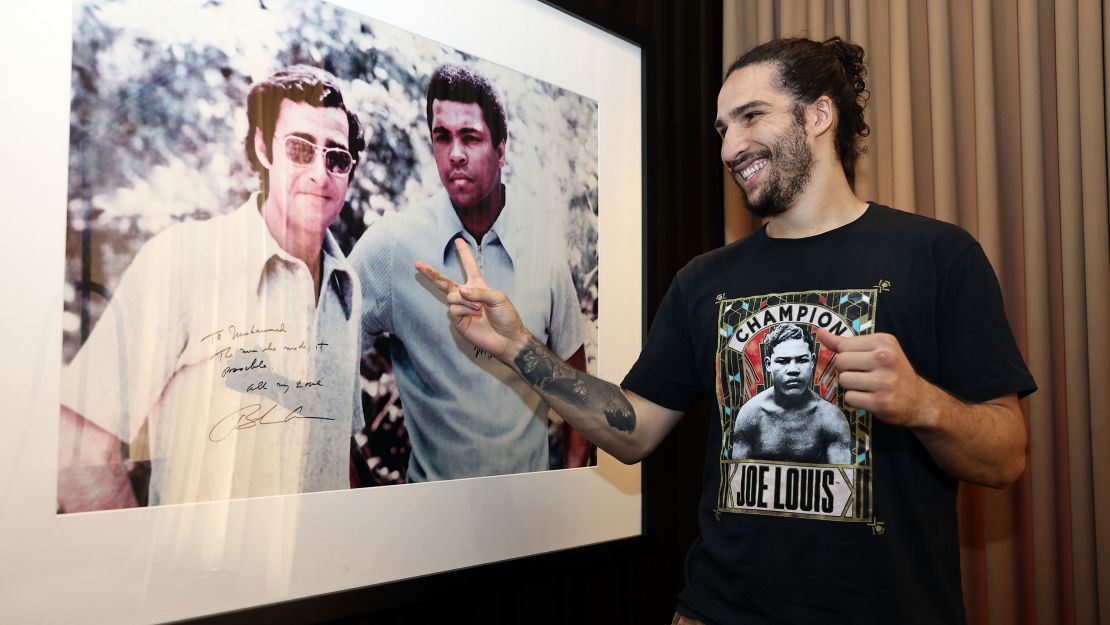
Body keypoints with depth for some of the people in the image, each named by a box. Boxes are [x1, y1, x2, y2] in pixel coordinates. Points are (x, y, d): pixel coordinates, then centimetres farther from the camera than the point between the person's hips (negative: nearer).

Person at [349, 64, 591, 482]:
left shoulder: (543, 238, -10)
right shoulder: (389, 244, -16)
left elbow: (571, 361, -2)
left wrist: (575, 469, -4)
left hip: (529, 478, 2)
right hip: (432, 483, -1)